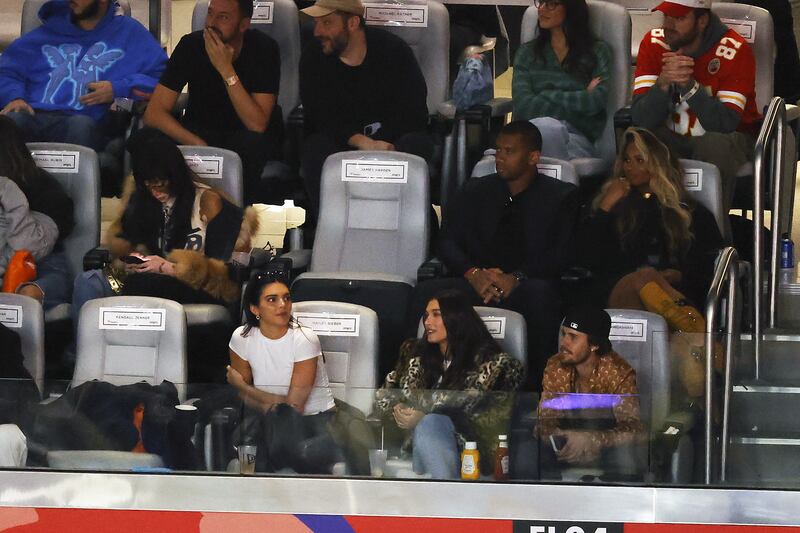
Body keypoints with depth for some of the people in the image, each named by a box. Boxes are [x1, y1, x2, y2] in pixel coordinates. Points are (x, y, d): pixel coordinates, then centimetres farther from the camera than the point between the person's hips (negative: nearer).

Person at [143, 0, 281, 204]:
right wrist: (199, 147, -30)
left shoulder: (264, 48, -19)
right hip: (199, 132, 1)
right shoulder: (191, 45, -13)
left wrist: (226, 69, -33)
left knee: (253, 145, -37)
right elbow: (154, 113, -17)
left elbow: (257, 125, -27)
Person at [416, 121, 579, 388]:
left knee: (540, 293, -39)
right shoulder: (475, 192, 21)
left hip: (524, 288, -3)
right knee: (426, 292, -26)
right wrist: (473, 274, -11)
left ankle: (534, 383, -33)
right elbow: (447, 244, 11)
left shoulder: (561, 196, 11)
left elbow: (561, 255, -2)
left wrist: (516, 278, -18)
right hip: (477, 286, 3)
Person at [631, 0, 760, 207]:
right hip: (673, 139, 3)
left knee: (714, 144, -36)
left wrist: (688, 85, -36)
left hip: (728, 138, -3)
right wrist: (664, 83, -35)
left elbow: (726, 124, -25)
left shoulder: (734, 50, -17)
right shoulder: (654, 43, -7)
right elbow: (640, 118, -16)